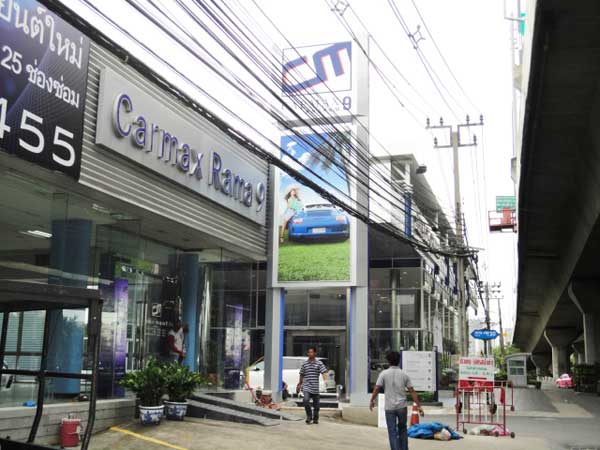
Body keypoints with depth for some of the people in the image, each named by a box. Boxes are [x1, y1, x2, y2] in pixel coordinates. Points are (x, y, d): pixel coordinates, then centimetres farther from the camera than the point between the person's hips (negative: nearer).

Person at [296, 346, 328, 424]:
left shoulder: (319, 363, 1)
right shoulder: (304, 364, 7)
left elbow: (324, 373, -9)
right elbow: (302, 375, 17)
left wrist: (326, 381, -26)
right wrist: (299, 384, 24)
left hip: (315, 387, 0)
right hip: (306, 386, 0)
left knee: (316, 404, 7)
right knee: (306, 400, -20)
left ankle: (315, 419, 26)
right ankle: (309, 416, -2)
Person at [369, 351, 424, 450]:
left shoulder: (384, 373, -5)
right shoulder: (404, 374, 1)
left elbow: (377, 389, -10)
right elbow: (412, 391, -1)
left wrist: (372, 401, 5)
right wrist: (419, 406, 2)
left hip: (389, 407, -2)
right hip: (402, 406, 2)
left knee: (392, 432, 3)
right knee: (402, 429, 19)